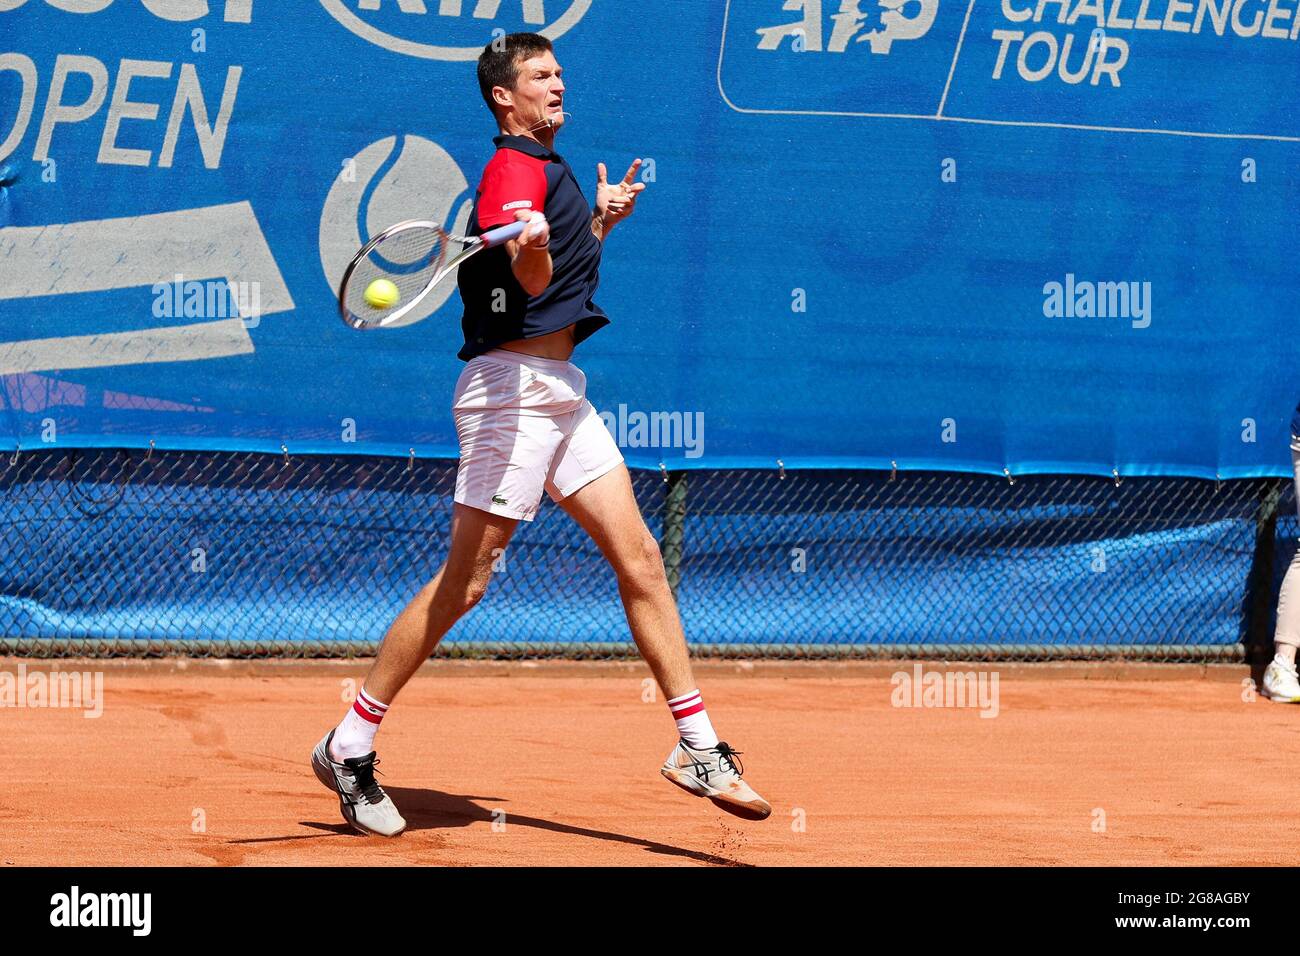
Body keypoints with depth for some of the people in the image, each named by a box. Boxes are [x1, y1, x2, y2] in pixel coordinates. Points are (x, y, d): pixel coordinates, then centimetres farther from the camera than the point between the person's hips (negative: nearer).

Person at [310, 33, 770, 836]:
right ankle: (349, 747, -1)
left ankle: (697, 748, 5)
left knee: (640, 559, 3)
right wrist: (532, 246, -49)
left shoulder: (548, 167, 19)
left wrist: (602, 220, 25)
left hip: (560, 393, 9)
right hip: (514, 385, -9)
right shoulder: (515, 168, -12)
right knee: (465, 581, -9)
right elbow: (532, 281, -30)